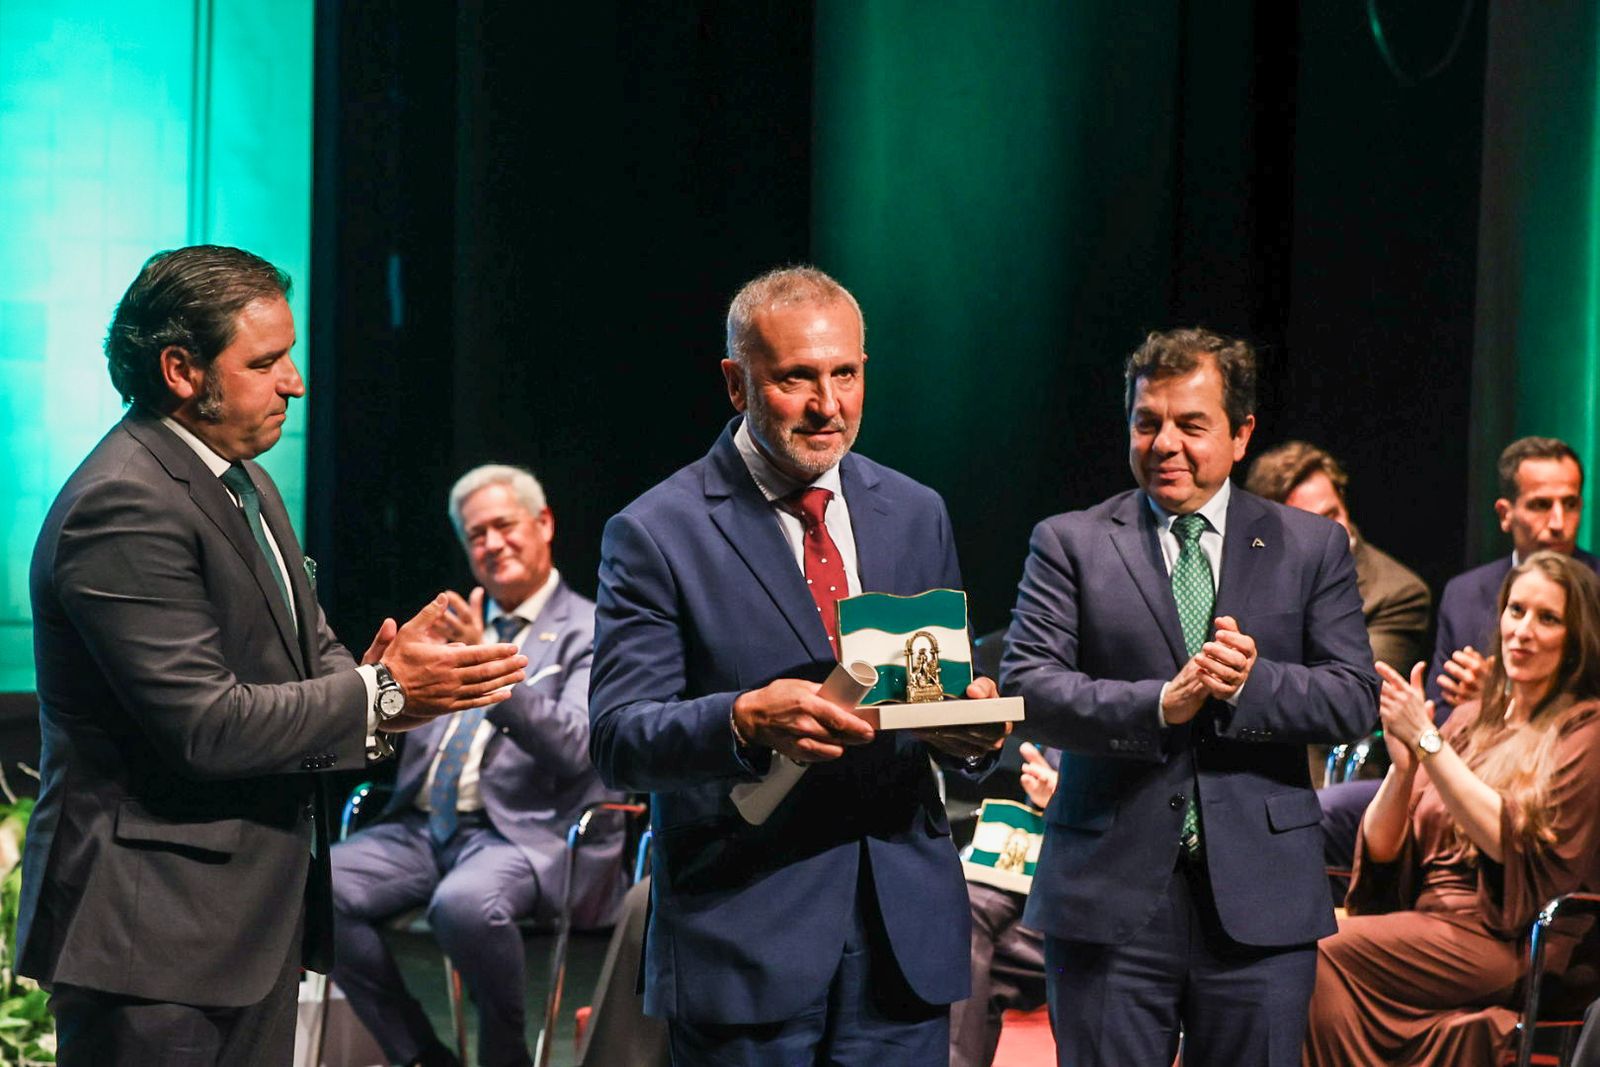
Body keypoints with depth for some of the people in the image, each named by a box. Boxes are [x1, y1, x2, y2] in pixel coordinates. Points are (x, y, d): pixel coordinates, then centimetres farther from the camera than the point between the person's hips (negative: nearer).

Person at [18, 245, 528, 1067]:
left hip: (253, 917, 10)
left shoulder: (240, 480, 14)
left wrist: (368, 682, -5)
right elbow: (205, 723, -23)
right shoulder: (124, 508, -19)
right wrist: (379, 693, -16)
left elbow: (302, 653, 18)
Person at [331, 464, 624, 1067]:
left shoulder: (588, 632, 2)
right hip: (424, 828, 6)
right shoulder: (458, 625, 20)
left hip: (524, 832, -6)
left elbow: (574, 746, -14)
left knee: (465, 903, -38)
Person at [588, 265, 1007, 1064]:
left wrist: (972, 729, -8)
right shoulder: (656, 534, -4)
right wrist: (746, 720, -28)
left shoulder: (915, 514, 12)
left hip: (904, 935, 4)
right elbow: (615, 741, -10)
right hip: (744, 933, -4)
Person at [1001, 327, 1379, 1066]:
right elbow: (1025, 687, -6)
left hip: (1260, 900, 1)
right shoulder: (1070, 544, 5)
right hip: (1110, 894, -1)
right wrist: (1160, 705, -20)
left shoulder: (1312, 548, 9)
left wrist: (1249, 684, -16)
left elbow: (1356, 699, 2)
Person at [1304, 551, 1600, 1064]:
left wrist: (1426, 741, -15)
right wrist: (1402, 765, -8)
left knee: (1324, 960, -26)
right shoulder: (1470, 720, 19)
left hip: (1503, 940, -6)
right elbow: (1381, 848, 12)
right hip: (1422, 917, 6)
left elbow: (1510, 840, -15)